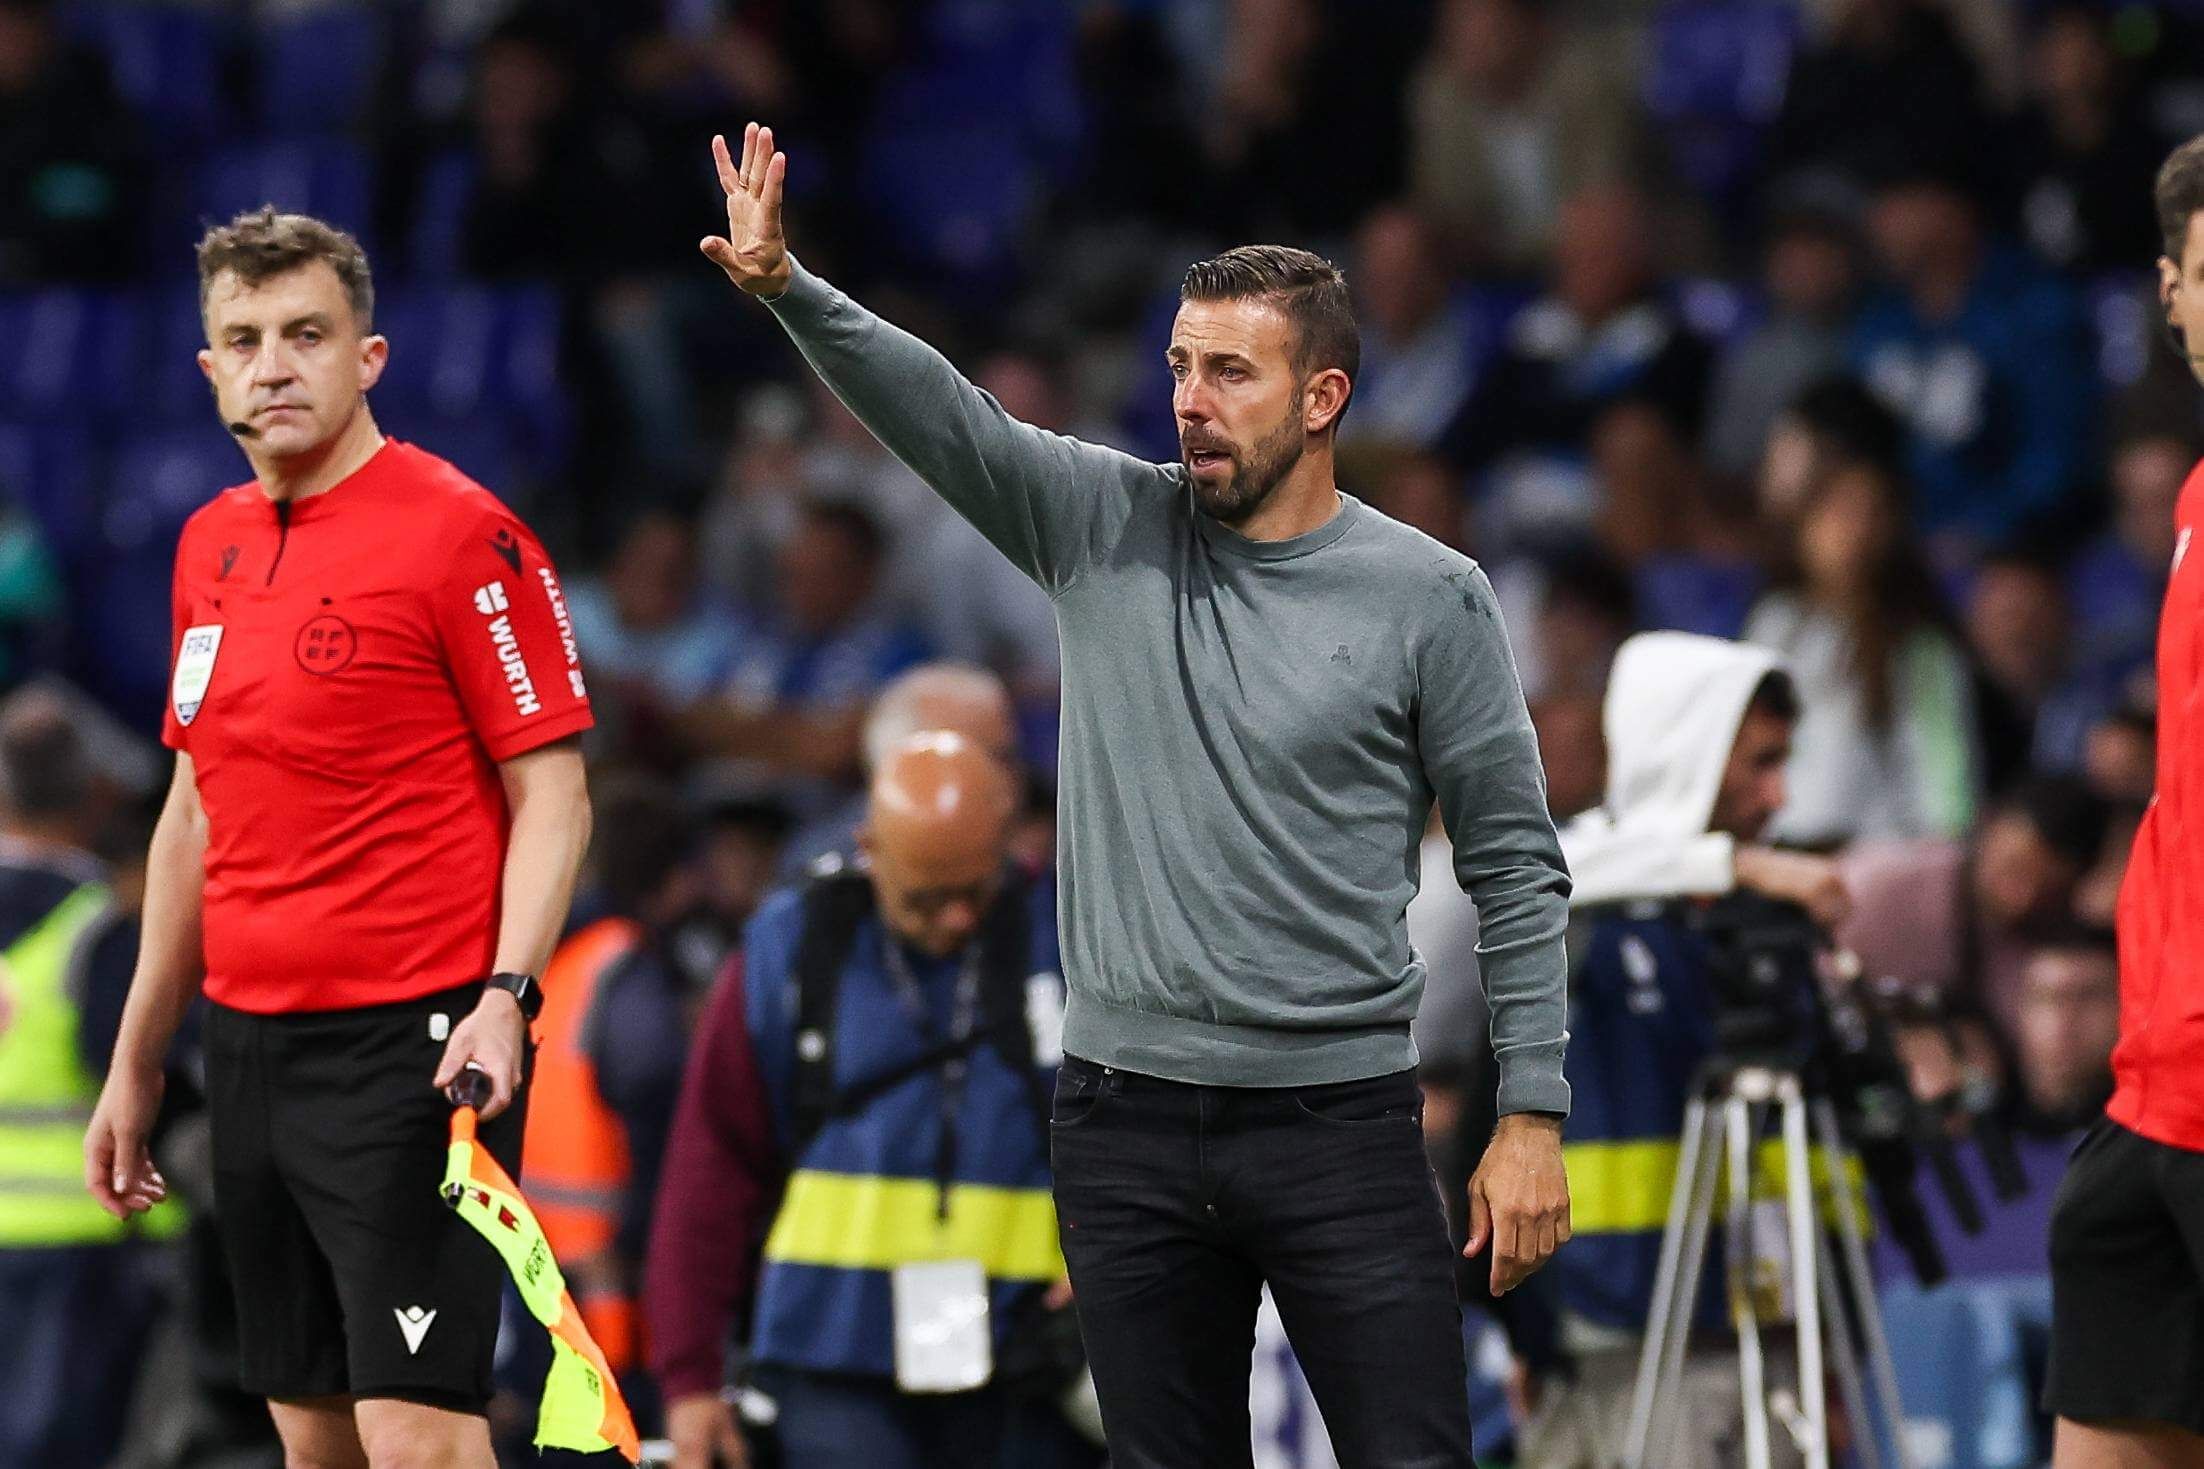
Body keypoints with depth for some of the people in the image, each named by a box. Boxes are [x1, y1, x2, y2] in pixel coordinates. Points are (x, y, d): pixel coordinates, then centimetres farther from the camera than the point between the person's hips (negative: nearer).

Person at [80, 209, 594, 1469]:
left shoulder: (461, 533, -8)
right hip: (251, 1049, 7)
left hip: (412, 1043, -7)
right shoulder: (210, 548, 14)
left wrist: (506, 997, -23)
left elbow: (553, 796, -9)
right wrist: (138, 1059, 21)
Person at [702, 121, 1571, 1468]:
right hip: (1128, 1125, 3)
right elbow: (937, 408, -9)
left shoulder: (1429, 597, -3)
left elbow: (1515, 870, 0)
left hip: (1341, 1118, -3)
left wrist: (1533, 1117, -4)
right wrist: (788, 290, -27)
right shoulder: (1107, 527, 5)